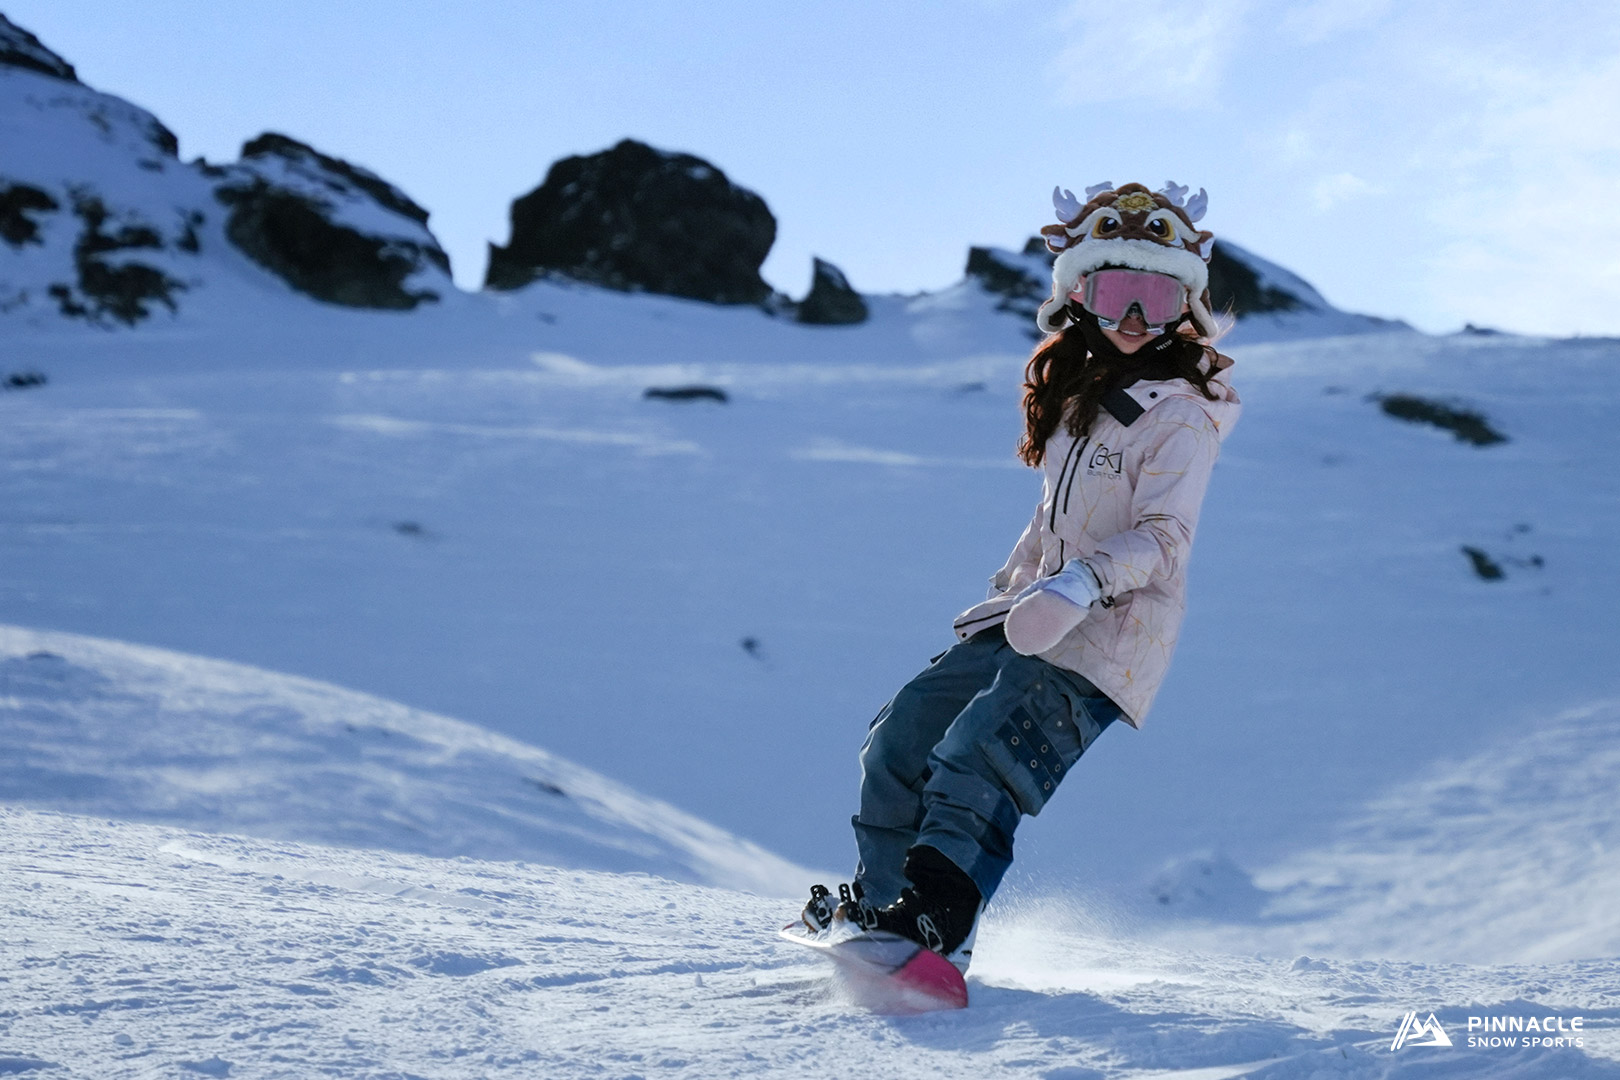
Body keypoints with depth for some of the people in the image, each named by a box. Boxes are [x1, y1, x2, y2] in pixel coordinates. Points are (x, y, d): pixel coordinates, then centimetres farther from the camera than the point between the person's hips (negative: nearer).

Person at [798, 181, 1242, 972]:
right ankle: (876, 902, 24)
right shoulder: (1081, 395, 17)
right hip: (1036, 618, 9)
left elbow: (1163, 536, -19)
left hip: (1106, 639, -9)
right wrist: (1011, 586, 26)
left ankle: (933, 931, -30)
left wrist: (1082, 585, -32)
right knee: (903, 735, 10)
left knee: (973, 761, -25)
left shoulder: (1178, 415, -9)